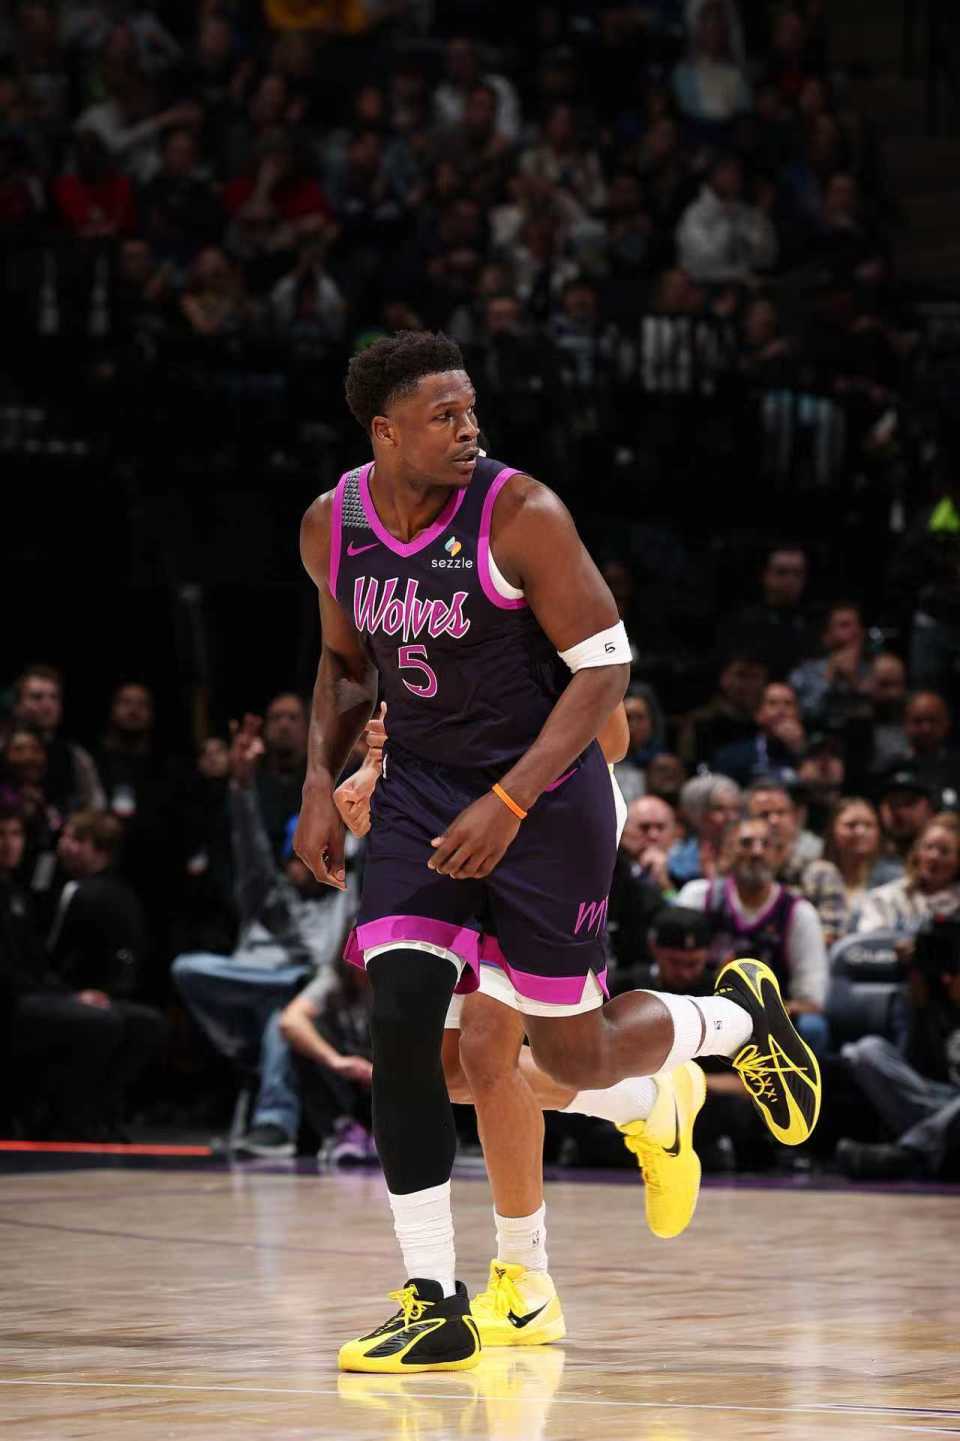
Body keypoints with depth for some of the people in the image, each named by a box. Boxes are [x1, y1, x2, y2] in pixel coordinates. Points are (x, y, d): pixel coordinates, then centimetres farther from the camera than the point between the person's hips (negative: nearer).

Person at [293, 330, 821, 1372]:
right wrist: (320, 780, 2)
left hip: (545, 793, -4)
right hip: (418, 792, 4)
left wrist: (510, 804, -24)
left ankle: (737, 1015, 38)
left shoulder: (519, 514, -19)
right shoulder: (331, 526, -2)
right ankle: (435, 1308, -8)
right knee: (400, 1021, -15)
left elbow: (606, 666, -16)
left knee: (573, 1056, 3)